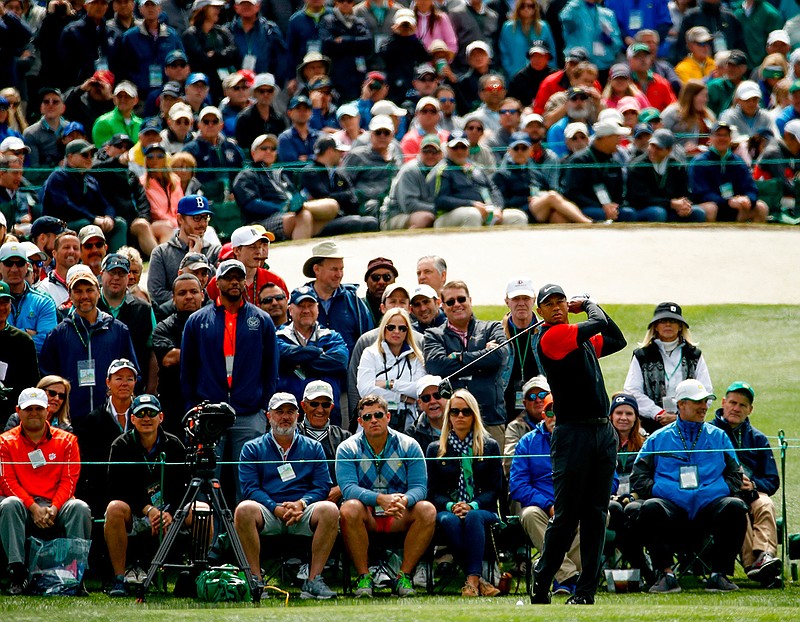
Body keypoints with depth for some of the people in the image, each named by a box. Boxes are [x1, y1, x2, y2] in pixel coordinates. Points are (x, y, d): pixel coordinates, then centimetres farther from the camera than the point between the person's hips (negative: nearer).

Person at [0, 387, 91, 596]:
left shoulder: (66, 440, 9)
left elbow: (69, 480, 2)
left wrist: (54, 508, -15)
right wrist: (33, 507, -16)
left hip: (57, 505, 1)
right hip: (23, 504, -1)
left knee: (80, 508, -30)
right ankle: (17, 571, -35)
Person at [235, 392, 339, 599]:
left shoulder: (313, 448, 18)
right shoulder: (253, 449, 14)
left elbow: (323, 486, 8)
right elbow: (249, 488, 2)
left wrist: (301, 503, -12)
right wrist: (276, 508, -14)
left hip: (302, 514, 1)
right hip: (267, 515, -1)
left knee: (329, 510, -31)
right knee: (244, 510, -34)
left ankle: (313, 580, -26)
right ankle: (256, 580, -28)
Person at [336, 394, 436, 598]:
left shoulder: (408, 446, 2)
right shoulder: (348, 449, -2)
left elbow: (419, 487, -6)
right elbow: (348, 488, -16)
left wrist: (404, 501, -31)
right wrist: (381, 499, -33)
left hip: (400, 516, 1)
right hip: (366, 516, -1)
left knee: (427, 510, -28)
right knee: (349, 509, -35)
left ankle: (404, 576, -21)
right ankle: (363, 577, -25)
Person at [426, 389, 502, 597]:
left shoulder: (490, 447, 14)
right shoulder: (435, 450, 16)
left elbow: (494, 488, 6)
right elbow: (433, 492, 9)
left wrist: (472, 506, -14)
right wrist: (451, 506, -14)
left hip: (482, 511, 0)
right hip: (447, 510, 0)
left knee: (473, 518, -38)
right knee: (450, 521, -37)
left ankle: (472, 581, -49)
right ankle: (478, 581, -42)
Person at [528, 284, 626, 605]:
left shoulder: (585, 341, 17)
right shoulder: (549, 336, -8)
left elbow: (617, 339, 28)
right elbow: (598, 324, -12)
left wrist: (585, 303, 20)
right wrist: (589, 305, 10)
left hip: (603, 432, 7)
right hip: (573, 432, -7)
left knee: (596, 516, 5)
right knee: (566, 517, -5)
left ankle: (586, 590, 6)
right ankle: (541, 583, 8)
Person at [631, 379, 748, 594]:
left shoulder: (718, 437, 23)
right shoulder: (658, 439, 19)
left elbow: (735, 475, 19)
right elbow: (638, 477, 13)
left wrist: (722, 491, 0)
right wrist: (656, 491, -5)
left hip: (710, 506, 1)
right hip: (672, 507, -1)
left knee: (735, 507, -32)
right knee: (650, 509, -35)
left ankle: (719, 574, -23)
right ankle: (666, 574, -29)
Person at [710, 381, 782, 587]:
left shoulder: (757, 439, 22)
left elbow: (772, 481, 15)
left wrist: (752, 484, -7)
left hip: (752, 493, 3)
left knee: (765, 506, -32)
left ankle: (764, 556, -56)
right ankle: (752, 563, -52)